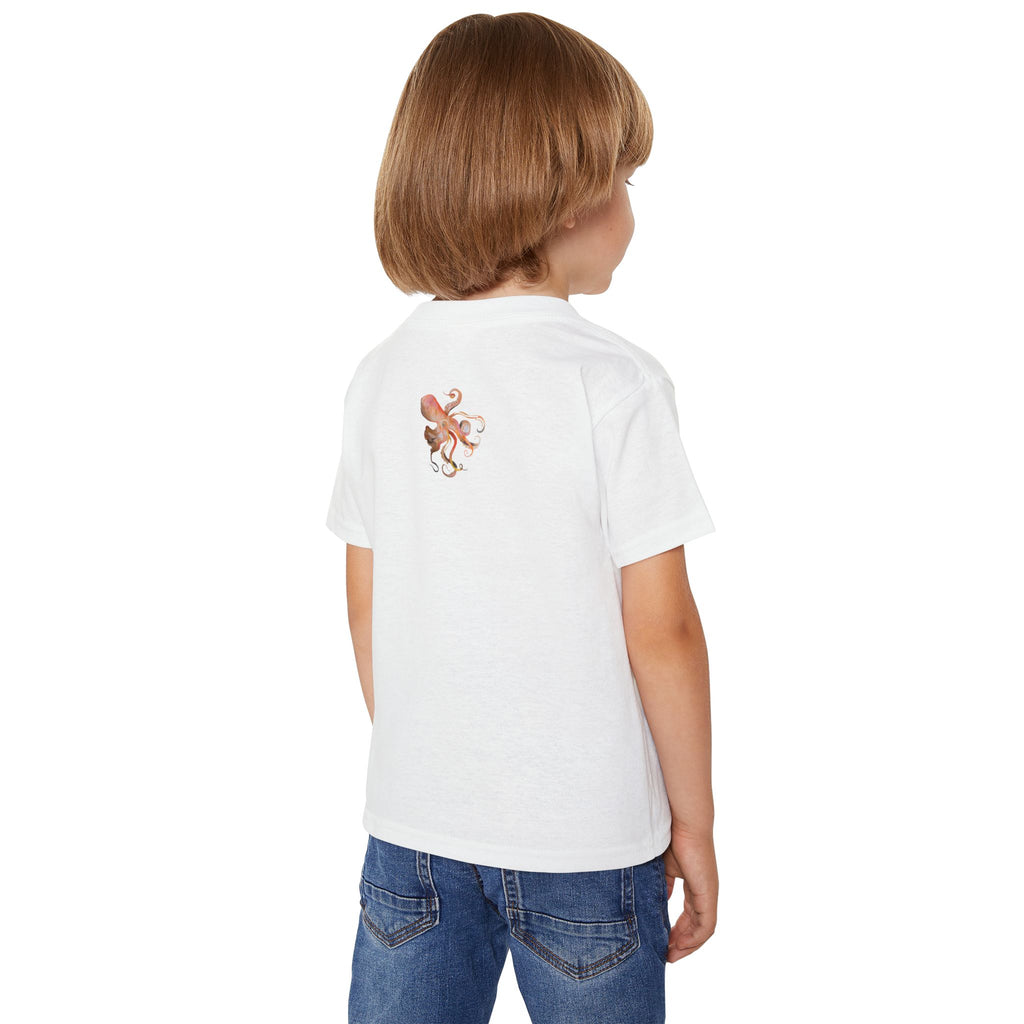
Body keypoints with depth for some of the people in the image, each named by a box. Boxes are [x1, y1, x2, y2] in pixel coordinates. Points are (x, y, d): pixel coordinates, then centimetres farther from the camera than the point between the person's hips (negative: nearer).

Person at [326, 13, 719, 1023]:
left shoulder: (384, 373, -2)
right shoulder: (614, 381, -15)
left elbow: (366, 607, 4)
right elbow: (659, 630, -13)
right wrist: (693, 820, 0)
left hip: (413, 826, 4)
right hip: (586, 836, -3)